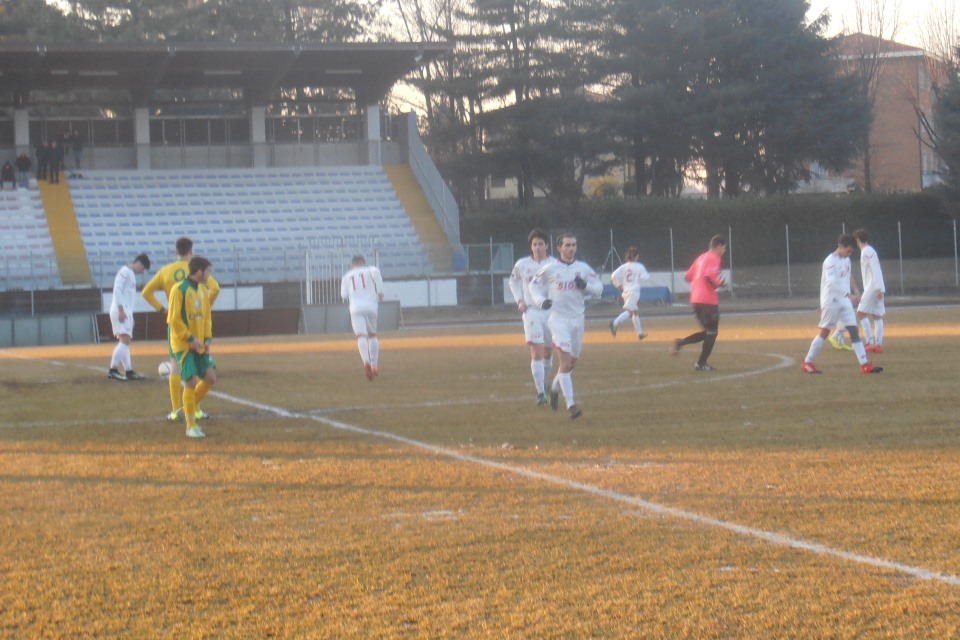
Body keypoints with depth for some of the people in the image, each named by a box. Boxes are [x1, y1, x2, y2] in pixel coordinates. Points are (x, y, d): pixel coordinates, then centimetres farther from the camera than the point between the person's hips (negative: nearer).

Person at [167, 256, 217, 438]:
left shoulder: (203, 290, 10)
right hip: (183, 344, -7)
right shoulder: (179, 290, -12)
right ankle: (191, 426, 0)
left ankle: (189, 408, 20)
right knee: (191, 381, -9)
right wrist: (190, 338, -17)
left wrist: (208, 338, 2)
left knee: (210, 378, -2)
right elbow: (174, 319, -14)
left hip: (200, 344, 7)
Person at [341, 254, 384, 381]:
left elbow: (344, 295, 9)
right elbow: (375, 272, -12)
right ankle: (375, 365, 12)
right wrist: (380, 291, -5)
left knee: (361, 336, -11)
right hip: (370, 307, 0)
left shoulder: (347, 276, 18)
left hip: (355, 308, 0)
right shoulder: (369, 270, 14)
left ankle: (366, 362, -36)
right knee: (372, 335, 17)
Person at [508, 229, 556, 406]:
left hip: (551, 312, 1)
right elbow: (513, 282, 17)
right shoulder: (522, 265, 0)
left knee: (548, 352, 13)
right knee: (536, 353, -12)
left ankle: (543, 381, 38)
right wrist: (519, 300, 4)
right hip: (531, 312, -1)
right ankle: (541, 393, -13)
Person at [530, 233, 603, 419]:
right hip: (558, 319, -4)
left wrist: (586, 286, -12)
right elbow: (534, 285, 9)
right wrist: (541, 300, -8)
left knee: (572, 362, 15)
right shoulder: (549, 269, -3)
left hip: (577, 319, 4)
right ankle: (570, 404, -15)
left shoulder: (583, 269, 4)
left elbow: (598, 289, 8)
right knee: (565, 363, -14)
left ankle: (555, 387, 43)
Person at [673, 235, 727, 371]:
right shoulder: (714, 258, -8)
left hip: (695, 299, 8)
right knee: (712, 332, 2)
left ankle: (681, 342, 0)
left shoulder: (701, 257, 18)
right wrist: (719, 284, -7)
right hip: (708, 300, -8)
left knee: (708, 332, 17)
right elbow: (709, 276, -23)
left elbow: (688, 276, 19)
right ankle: (701, 364, 1)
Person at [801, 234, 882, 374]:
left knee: (854, 331, -1)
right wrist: (848, 294, -38)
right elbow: (831, 282, -30)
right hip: (831, 302, -7)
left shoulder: (846, 260, 10)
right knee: (824, 332, 1)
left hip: (845, 302, 7)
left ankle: (865, 364, -5)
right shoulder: (830, 261, -15)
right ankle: (807, 363, 12)